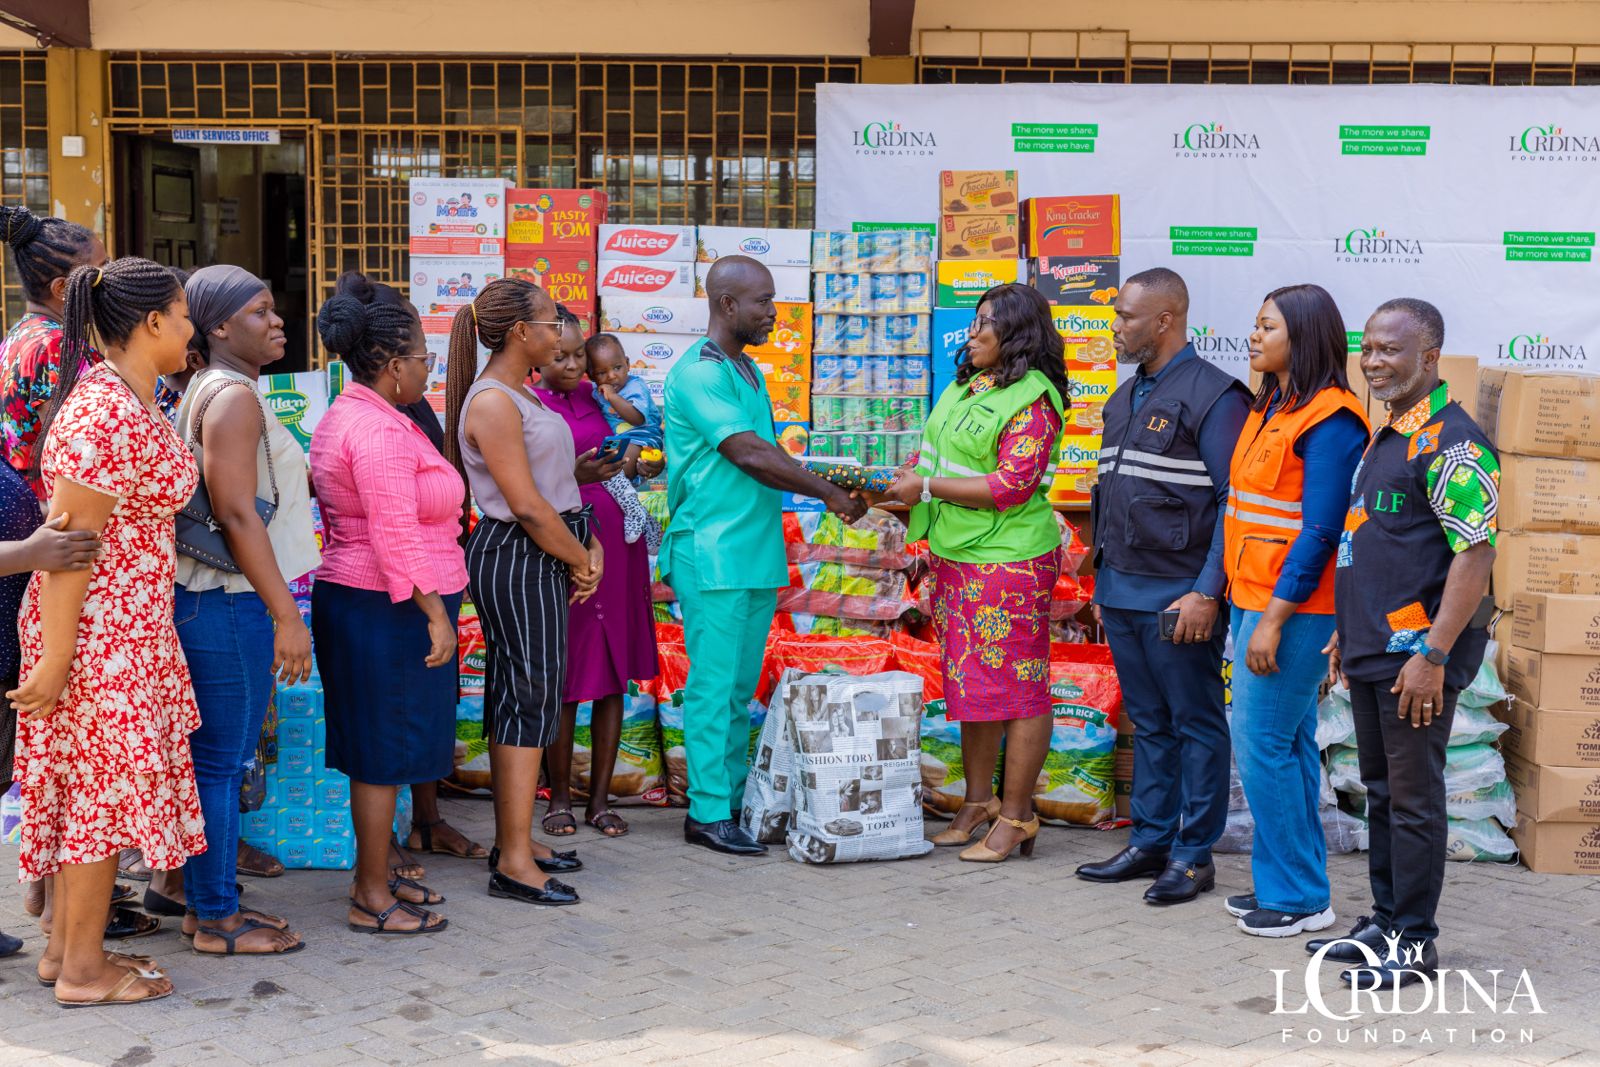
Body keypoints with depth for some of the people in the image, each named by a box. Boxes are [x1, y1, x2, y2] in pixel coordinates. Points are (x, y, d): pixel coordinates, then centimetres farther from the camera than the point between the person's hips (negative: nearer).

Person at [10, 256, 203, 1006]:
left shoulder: (127, 397, 9)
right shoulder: (108, 416, -22)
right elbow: (69, 541, -23)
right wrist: (53, 661, -21)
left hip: (126, 625, 10)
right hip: (100, 630, -10)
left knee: (83, 787, 16)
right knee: (101, 786, 1)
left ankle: (64, 945, 28)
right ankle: (83, 970, 14)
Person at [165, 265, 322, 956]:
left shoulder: (209, 392, 16)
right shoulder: (233, 395, -15)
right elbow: (235, 513, -21)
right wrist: (287, 615, -21)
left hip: (211, 599, 10)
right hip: (229, 604, -10)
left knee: (219, 759, 16)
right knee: (222, 762, -2)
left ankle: (209, 902, 25)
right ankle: (215, 921, 7)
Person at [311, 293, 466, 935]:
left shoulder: (343, 418, 15)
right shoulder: (381, 430, -19)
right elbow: (396, 535, -24)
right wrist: (435, 613, -22)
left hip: (349, 592, 11)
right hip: (390, 609, -11)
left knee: (376, 748, 17)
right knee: (385, 751, -3)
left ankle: (375, 873, 27)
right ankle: (372, 899, 5)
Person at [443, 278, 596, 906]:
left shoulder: (521, 395, 16)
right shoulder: (493, 402, -16)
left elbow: (558, 478, 19)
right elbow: (527, 505, -19)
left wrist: (589, 546, 6)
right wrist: (581, 560, -8)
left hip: (543, 554, 10)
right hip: (516, 557, -10)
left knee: (514, 695, 13)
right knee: (531, 694, -8)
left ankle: (510, 842, 21)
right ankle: (515, 864, -4)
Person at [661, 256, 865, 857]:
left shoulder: (749, 371, 17)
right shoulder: (698, 374, -13)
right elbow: (750, 455, -17)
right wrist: (828, 492, -11)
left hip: (757, 554, 9)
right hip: (713, 555, -9)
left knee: (741, 687, 12)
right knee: (713, 685, -4)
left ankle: (734, 798, 19)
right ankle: (707, 812, 2)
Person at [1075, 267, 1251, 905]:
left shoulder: (1213, 396, -11)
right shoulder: (1124, 399, 15)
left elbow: (1233, 501, -15)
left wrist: (1206, 592, -20)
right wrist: (1103, 582, 18)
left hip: (1178, 598, -8)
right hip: (1122, 594, 8)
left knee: (1195, 725, 3)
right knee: (1148, 725, 15)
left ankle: (1193, 856, 10)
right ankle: (1150, 842, 24)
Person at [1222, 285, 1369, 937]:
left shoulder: (1329, 421, -15)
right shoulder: (1269, 410, 15)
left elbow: (1320, 531, -19)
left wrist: (1274, 620, -20)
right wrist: (1250, 609, 15)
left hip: (1292, 607, -9)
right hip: (1254, 597, 9)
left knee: (1263, 744, -5)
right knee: (1288, 744, 14)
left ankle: (1299, 897, 6)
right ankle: (1284, 883, 22)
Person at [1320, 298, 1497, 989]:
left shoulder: (1450, 442, -15)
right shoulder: (1386, 437, 15)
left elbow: (1476, 555, -21)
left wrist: (1433, 655, -23)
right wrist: (1347, 630, 22)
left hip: (1416, 654, -9)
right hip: (1373, 649, 9)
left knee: (1413, 797, -1)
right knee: (1382, 791, 16)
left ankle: (1414, 943, 9)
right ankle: (1385, 922, 27)